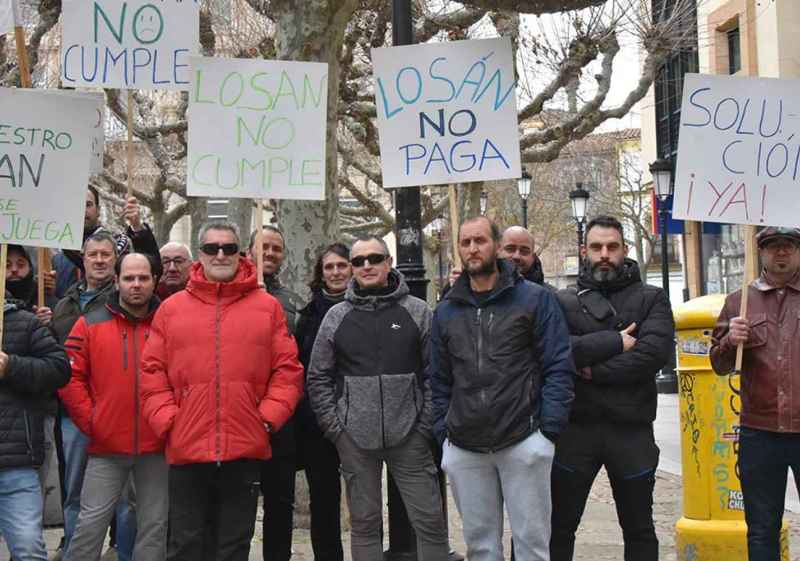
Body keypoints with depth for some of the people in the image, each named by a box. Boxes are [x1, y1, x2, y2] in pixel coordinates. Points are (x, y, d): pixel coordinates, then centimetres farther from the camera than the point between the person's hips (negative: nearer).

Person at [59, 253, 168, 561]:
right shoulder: (90, 325, 3)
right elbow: (70, 377, 1)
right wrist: (89, 421, -5)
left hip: (157, 446, 1)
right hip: (106, 445, -1)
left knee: (155, 524, 8)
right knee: (92, 521, 2)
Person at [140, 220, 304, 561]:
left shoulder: (268, 307, 5)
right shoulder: (171, 308, 6)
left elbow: (288, 370, 3)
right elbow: (152, 372, 5)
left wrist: (268, 418, -6)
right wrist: (167, 420, -5)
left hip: (246, 450, 0)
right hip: (186, 449, 0)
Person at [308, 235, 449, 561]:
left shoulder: (417, 312, 2)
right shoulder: (336, 316, 6)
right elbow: (318, 378, 8)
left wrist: (426, 424, -6)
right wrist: (334, 427, 0)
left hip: (409, 436, -1)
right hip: (355, 437, 1)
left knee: (430, 521, 1)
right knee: (364, 524, 10)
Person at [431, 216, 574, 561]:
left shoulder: (535, 300, 0)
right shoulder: (446, 312, 13)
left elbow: (558, 367, -3)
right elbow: (439, 380, 16)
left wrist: (548, 429, -10)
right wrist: (442, 433, 7)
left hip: (524, 443, -4)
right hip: (463, 450, 4)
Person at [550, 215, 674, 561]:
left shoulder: (651, 299, 5)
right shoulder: (563, 301, 5)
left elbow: (656, 352, -13)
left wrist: (594, 370, -14)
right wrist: (615, 343, -17)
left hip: (632, 429, 0)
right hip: (575, 428, 0)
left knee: (639, 530, 13)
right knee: (559, 527, 8)